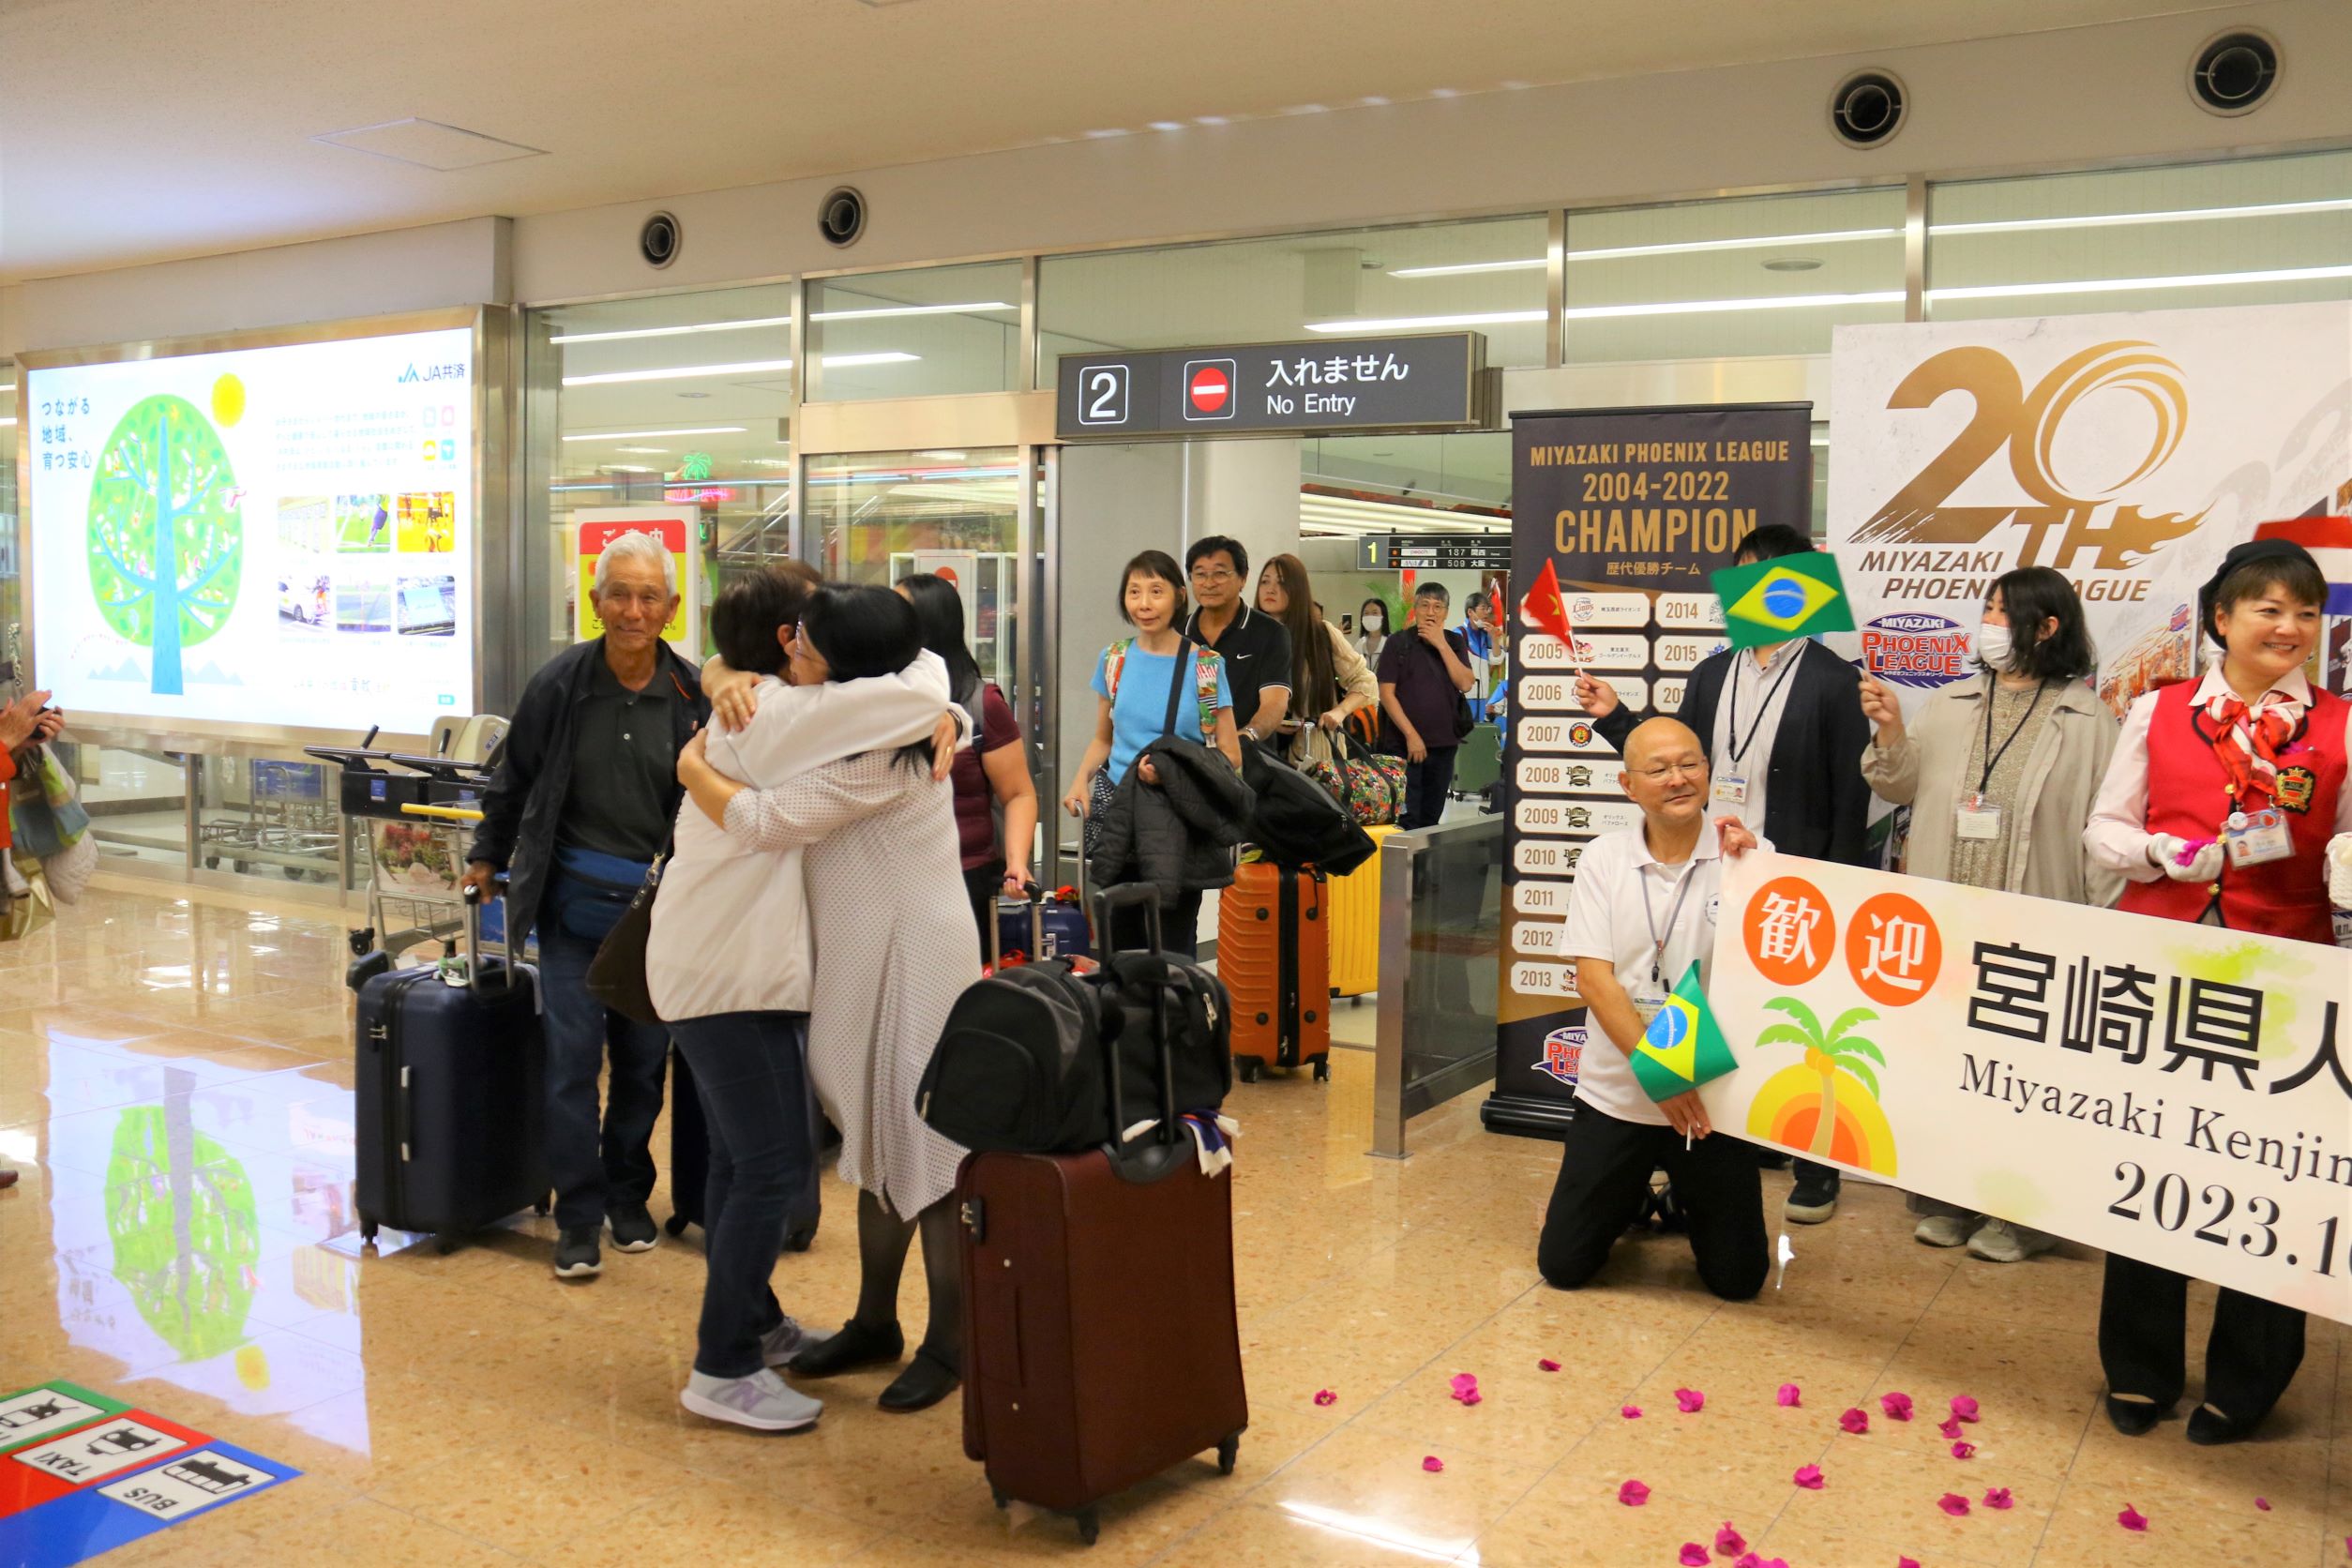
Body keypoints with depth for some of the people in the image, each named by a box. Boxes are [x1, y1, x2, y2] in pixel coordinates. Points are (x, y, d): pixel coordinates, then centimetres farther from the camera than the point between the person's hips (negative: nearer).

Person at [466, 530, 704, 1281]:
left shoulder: (691, 694, -7)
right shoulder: (561, 682, -5)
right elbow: (513, 779, 10)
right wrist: (487, 857, 17)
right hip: (573, 899, 0)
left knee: (644, 1060, 11)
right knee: (572, 1056, -2)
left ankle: (628, 1198, 29)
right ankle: (578, 1217, 10)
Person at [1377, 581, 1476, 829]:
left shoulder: (1455, 642, 9)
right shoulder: (1398, 643, -2)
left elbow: (1465, 684, -4)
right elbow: (1386, 693, -7)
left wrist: (1441, 644, -10)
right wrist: (1411, 735, -13)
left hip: (1444, 744, 4)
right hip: (1405, 744, -4)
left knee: (1431, 818, 10)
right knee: (1406, 820, -7)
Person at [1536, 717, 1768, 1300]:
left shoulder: (1744, 856, -6)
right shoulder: (1604, 858, -2)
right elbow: (1593, 978, -8)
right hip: (1617, 1092, 1)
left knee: (1737, 1278, 5)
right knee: (1563, 1265, 4)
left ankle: (1686, 1201, 36)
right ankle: (1633, 1197, 35)